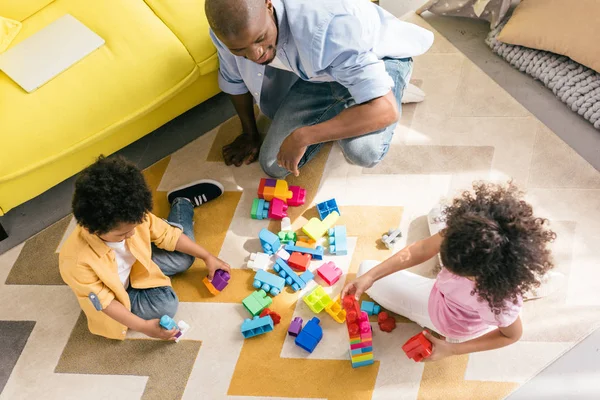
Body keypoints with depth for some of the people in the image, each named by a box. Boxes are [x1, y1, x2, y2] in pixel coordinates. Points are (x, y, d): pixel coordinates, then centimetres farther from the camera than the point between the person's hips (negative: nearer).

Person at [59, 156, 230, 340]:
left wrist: (207, 257, -9)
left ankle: (183, 201, 26)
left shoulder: (133, 218, -28)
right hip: (114, 296, -4)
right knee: (165, 304, -24)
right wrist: (143, 327, -34)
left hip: (135, 267, 4)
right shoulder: (77, 261, -39)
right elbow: (105, 301, -28)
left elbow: (168, 235, -12)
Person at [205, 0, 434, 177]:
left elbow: (386, 109, -43)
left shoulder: (326, 28, -42)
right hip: (315, 73, 5)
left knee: (362, 151, -35)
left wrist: (303, 137, -43)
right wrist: (250, 133, 13)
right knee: (273, 166, -1)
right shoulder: (230, 28, -24)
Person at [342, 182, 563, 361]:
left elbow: (513, 335, -22)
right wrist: (370, 276, -29)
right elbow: (422, 249, -24)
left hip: (449, 320, -4)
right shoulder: (469, 229, -37)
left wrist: (451, 349, -21)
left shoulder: (499, 301, -46)